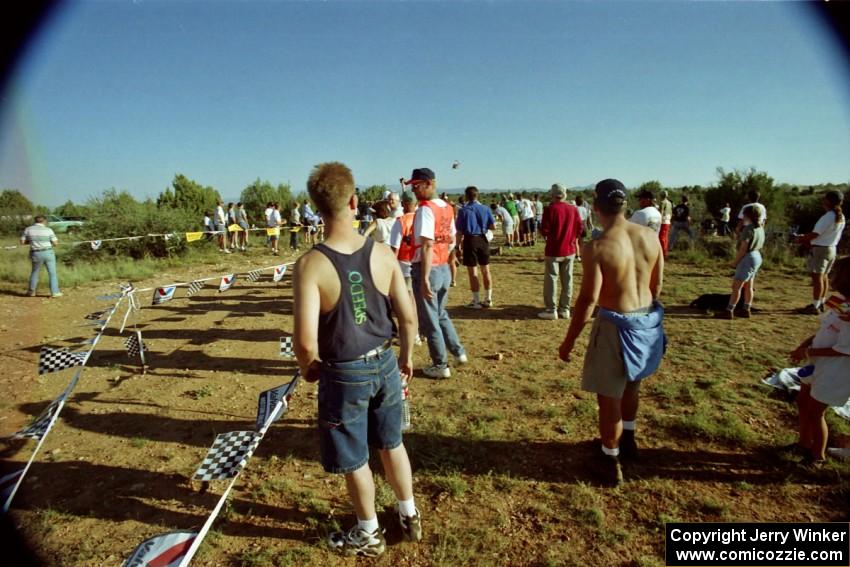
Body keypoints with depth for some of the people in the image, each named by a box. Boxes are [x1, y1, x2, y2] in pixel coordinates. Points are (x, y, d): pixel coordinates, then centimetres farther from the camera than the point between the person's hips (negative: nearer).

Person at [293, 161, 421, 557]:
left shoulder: (311, 264, -21)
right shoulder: (382, 253, -9)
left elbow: (305, 341, -23)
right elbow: (407, 316, -3)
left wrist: (308, 368, -1)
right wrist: (406, 357, 14)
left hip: (343, 374, -4)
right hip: (384, 363, 4)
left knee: (353, 459, 18)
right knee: (391, 443, 25)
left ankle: (369, 534, 41)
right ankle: (409, 515, 46)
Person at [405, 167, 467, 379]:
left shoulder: (425, 209, -17)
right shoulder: (447, 208, 8)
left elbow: (427, 246, -23)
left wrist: (424, 278, -23)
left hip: (427, 270, -8)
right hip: (444, 269, 8)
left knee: (429, 320, 6)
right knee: (440, 314, 26)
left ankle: (440, 366, 16)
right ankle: (459, 352, 32)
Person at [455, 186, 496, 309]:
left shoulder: (463, 210, -8)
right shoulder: (485, 209, 0)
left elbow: (459, 231, -10)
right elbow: (493, 226, 2)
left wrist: (459, 245, 0)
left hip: (470, 240, -3)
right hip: (483, 240, 4)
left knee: (473, 272, 3)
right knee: (486, 270, 13)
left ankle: (476, 301, 7)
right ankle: (488, 299, 21)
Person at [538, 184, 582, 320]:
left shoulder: (550, 209, -13)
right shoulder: (573, 209, 1)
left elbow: (544, 230, -15)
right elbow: (579, 228, 4)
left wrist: (546, 234, 7)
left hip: (553, 251, -4)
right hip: (569, 250, 4)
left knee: (551, 280, 4)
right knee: (567, 281, 11)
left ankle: (551, 310, 7)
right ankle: (565, 309, 17)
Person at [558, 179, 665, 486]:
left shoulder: (596, 247, -21)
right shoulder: (650, 237, -2)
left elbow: (588, 299, -21)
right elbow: (657, 284, 8)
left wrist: (568, 341, -11)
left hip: (616, 325, -7)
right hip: (647, 320, 7)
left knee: (609, 395, 10)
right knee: (630, 382, 29)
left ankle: (611, 462, 25)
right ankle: (628, 439, 50)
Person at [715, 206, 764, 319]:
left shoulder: (748, 229, -19)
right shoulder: (760, 228, 9)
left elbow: (743, 248, -20)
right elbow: (759, 246, 12)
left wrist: (735, 262, -13)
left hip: (748, 258, -9)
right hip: (757, 257, 9)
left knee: (736, 286, -7)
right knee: (748, 286, 16)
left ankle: (729, 311, -6)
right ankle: (746, 310, 23)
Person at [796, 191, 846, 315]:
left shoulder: (827, 217, -20)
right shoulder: (841, 217, 9)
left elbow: (815, 234, -20)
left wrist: (801, 238, -3)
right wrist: (807, 239, 15)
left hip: (821, 249, -9)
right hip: (832, 248, 9)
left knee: (817, 277, -5)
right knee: (824, 277, 16)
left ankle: (815, 307, -2)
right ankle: (820, 303, 25)